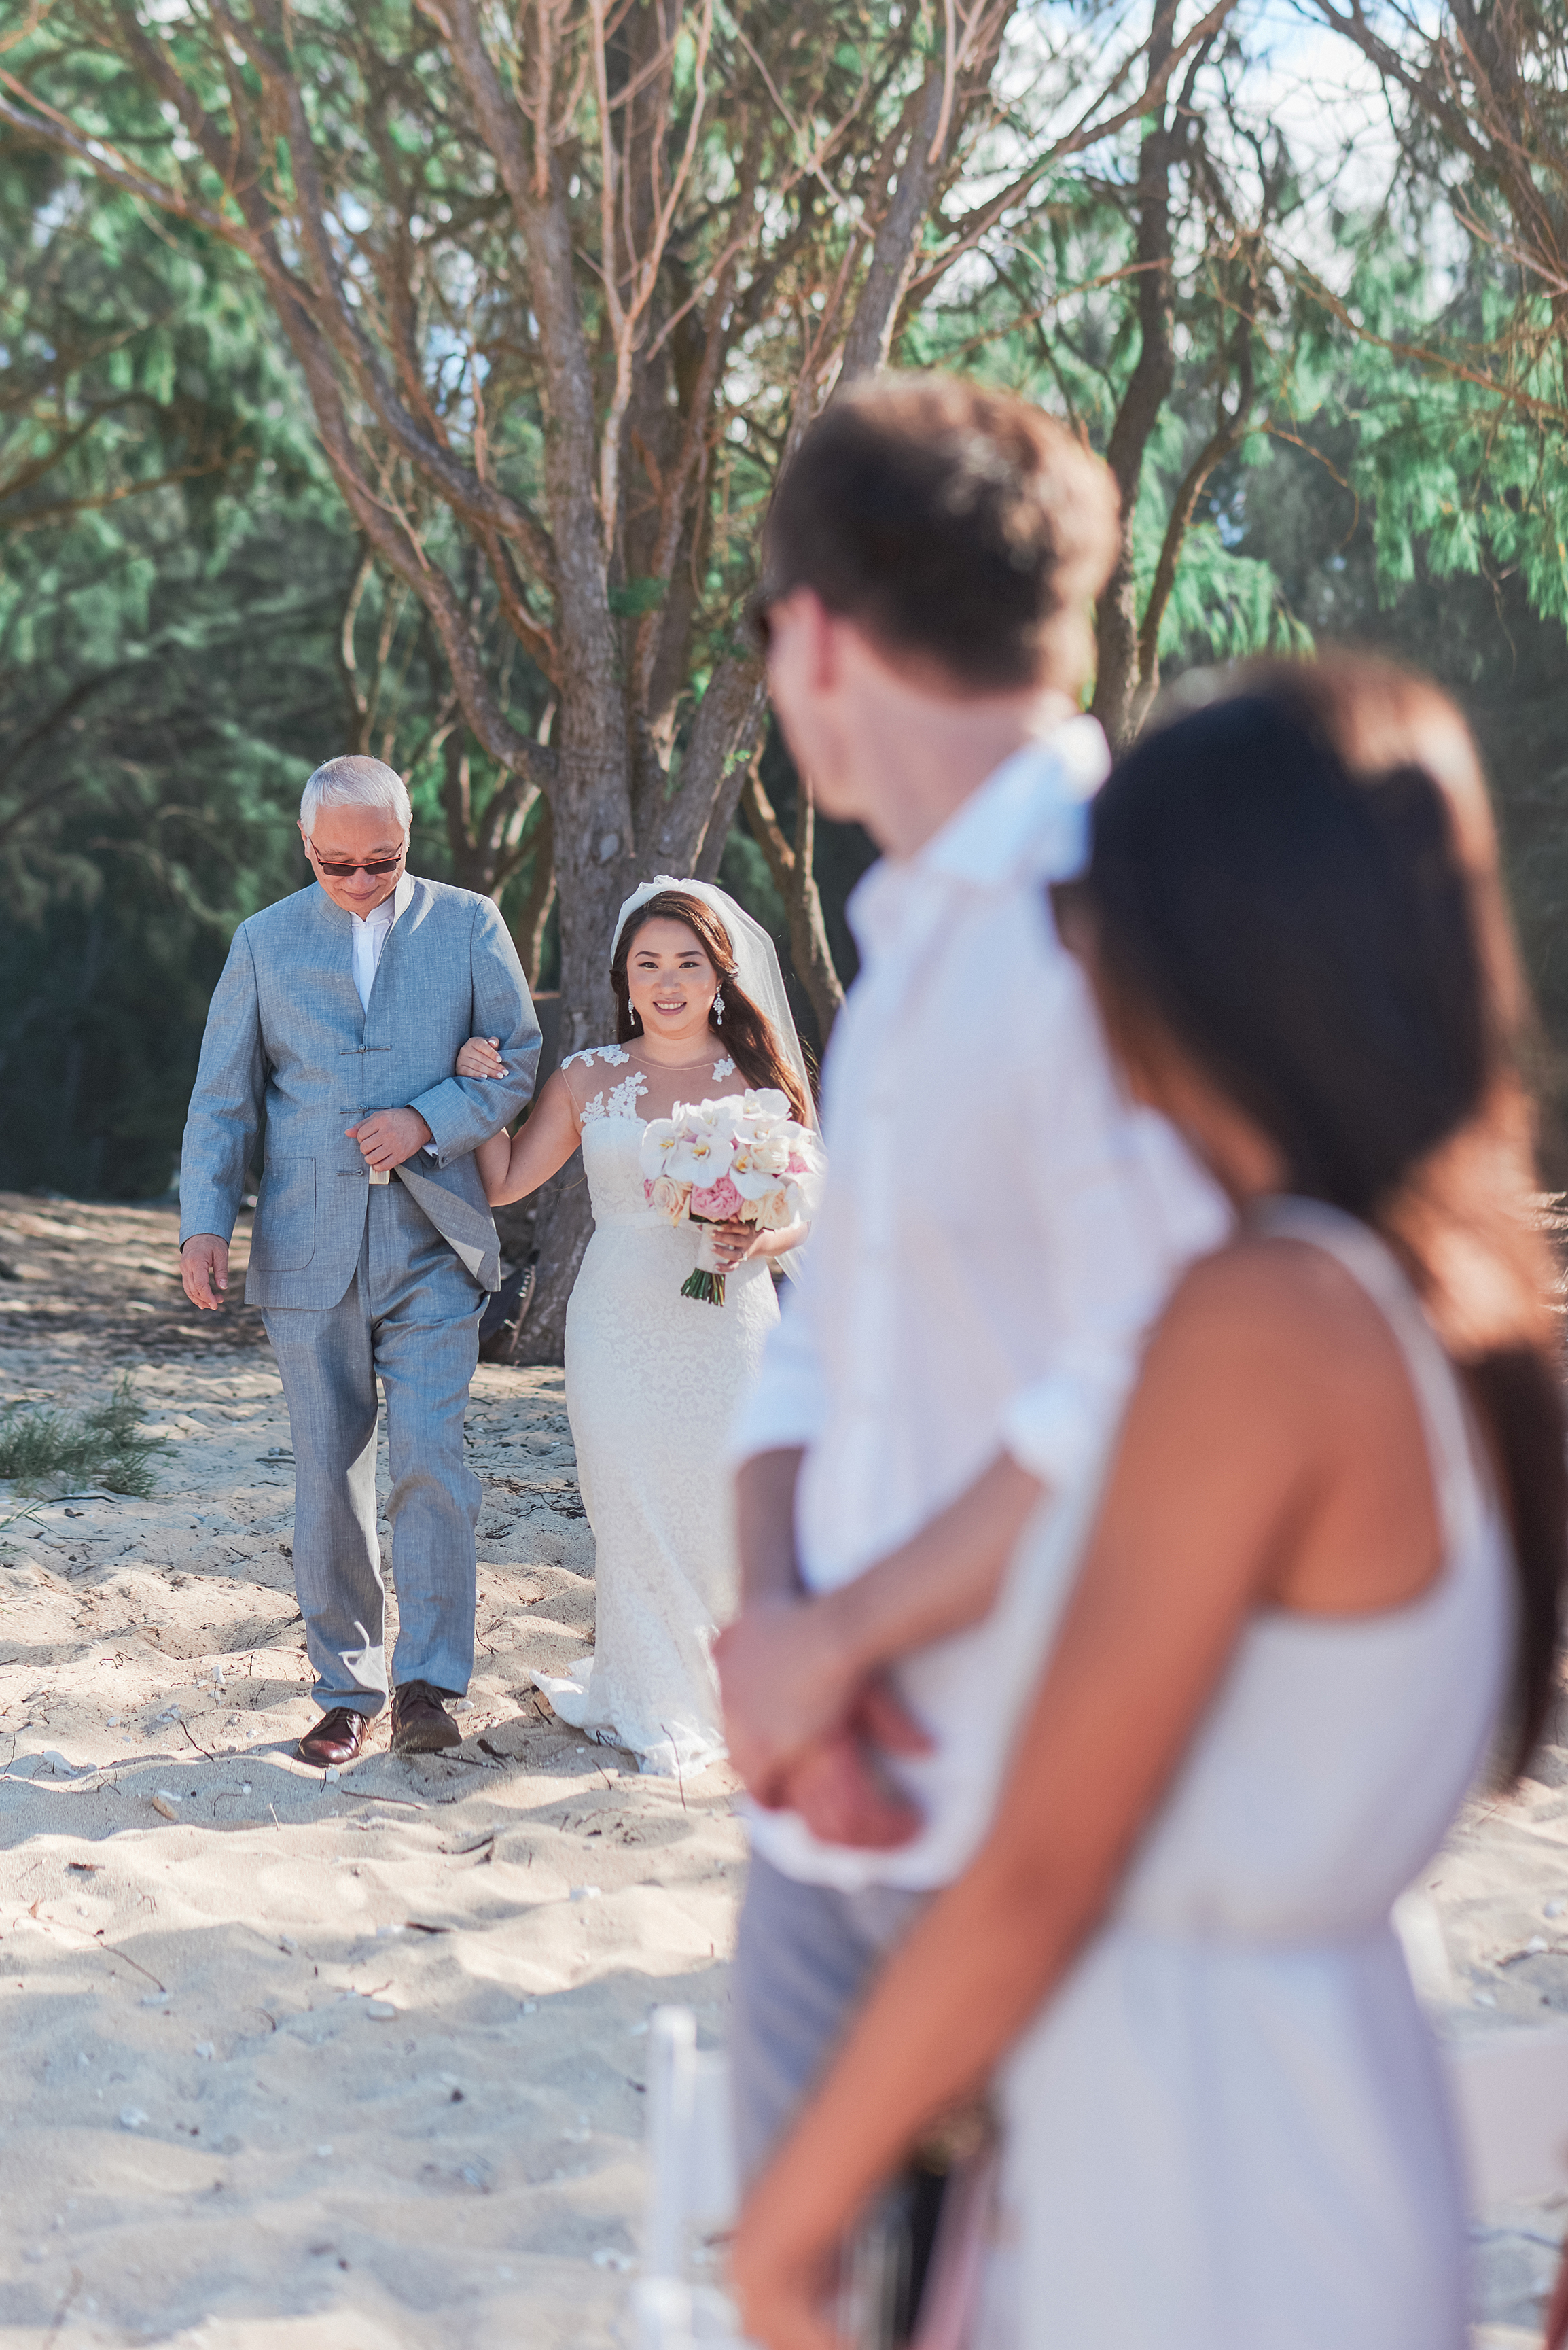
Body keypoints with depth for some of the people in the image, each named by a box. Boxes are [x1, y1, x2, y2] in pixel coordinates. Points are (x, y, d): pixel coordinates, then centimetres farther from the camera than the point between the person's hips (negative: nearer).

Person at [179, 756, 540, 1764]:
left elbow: (518, 1060, 5)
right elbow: (222, 1101, 9)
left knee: (431, 1454, -13)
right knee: (329, 1475, 5)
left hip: (434, 1242, -1)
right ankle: (347, 1690, 15)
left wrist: (426, 1121, -12)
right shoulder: (265, 942, 9)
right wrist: (205, 1221, -4)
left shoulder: (468, 924, 6)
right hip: (308, 1250, 2)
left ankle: (429, 1679, -3)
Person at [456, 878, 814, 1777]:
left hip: (732, 1324, -1)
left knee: (736, 1515, -4)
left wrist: (758, 1241, -13)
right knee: (635, 1513, 2)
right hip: (621, 1326, 1)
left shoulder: (760, 1077, 4)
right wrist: (481, 1091, 3)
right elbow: (505, 1182, 13)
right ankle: (656, 1702, 17)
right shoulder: (588, 1079, 8)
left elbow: (808, 1213, 6)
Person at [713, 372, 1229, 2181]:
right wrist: (771, 1623, -6)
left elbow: (1145, 1391, -23)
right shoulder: (907, 945, 14)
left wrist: (833, 1636, -13)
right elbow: (821, 1338, 12)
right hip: (834, 1789, 8)